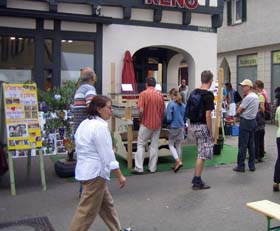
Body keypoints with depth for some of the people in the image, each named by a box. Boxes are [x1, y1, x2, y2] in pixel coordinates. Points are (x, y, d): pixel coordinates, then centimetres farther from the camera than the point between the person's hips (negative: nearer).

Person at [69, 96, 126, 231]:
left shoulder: (85, 124, 10)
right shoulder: (100, 126, -19)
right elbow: (107, 155, -20)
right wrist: (120, 176, -12)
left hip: (85, 170, 10)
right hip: (95, 172, -10)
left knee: (106, 204, 21)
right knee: (87, 212, -1)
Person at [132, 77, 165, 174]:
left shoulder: (144, 93, -10)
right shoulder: (160, 95, 2)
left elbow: (141, 110, -17)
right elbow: (163, 111, 6)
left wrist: (140, 119, 1)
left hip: (146, 123, -4)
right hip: (157, 124, 4)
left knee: (141, 145, 6)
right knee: (154, 146, 10)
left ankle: (139, 168, 3)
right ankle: (152, 168, 14)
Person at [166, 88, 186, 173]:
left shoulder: (171, 104, -14)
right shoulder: (183, 105, 4)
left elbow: (169, 118, -15)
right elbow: (185, 118, 10)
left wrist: (167, 123, 6)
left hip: (173, 127, -6)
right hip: (181, 127, 6)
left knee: (171, 144, 7)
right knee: (179, 145, 14)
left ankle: (178, 161, -9)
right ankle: (177, 164, 20)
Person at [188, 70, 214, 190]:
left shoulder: (193, 92, 7)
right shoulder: (208, 95, -16)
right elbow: (208, 115, -20)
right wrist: (210, 132, -13)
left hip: (193, 125, 8)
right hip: (202, 126, -8)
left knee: (201, 153, 19)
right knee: (202, 154, 0)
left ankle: (196, 178, 22)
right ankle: (197, 181, 5)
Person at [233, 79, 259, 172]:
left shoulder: (248, 97, -16)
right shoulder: (255, 96, 13)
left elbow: (238, 111, -14)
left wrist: (241, 110, 4)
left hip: (245, 122, -9)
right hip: (253, 121, 9)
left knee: (242, 145, -3)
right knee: (251, 144, 12)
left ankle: (240, 166, 2)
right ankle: (252, 165, 18)